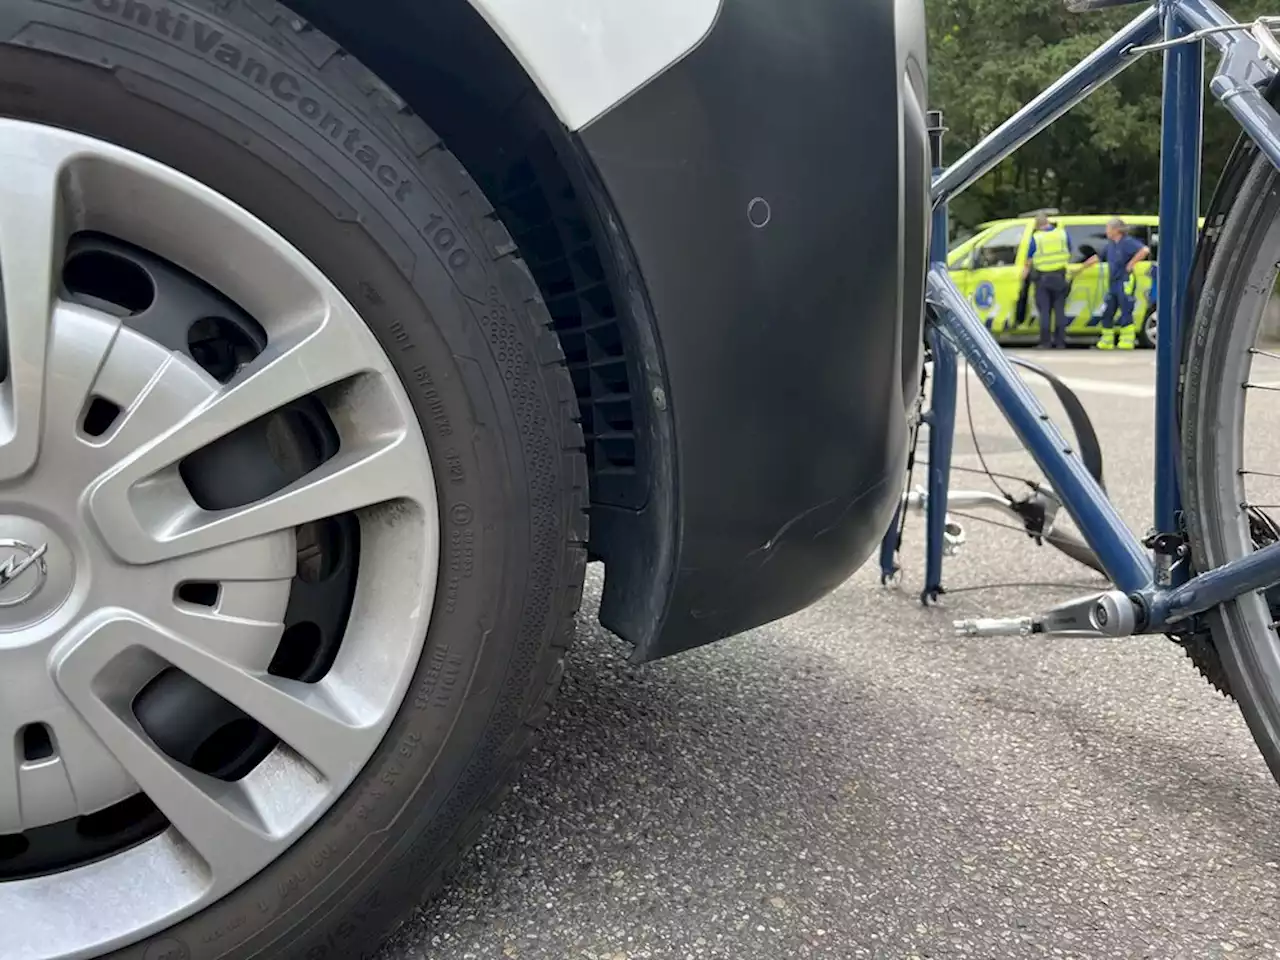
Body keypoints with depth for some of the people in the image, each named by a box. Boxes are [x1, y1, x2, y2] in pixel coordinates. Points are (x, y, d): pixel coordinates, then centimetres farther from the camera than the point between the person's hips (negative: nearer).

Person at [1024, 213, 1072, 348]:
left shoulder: (1036, 237, -4)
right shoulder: (1063, 233, 4)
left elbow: (1028, 262, -1)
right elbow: (1069, 255, 12)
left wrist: (1022, 279, 9)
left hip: (1043, 277, -2)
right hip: (1060, 276, 2)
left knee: (1044, 310, 3)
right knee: (1060, 310, 7)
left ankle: (1045, 342, 0)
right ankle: (1060, 342, 6)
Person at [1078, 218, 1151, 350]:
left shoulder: (1128, 242, -11)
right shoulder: (1110, 245, 15)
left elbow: (1145, 250, -25)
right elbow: (1096, 257, 26)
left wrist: (1131, 264, -20)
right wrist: (1080, 267, 28)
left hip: (1125, 283, -9)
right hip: (1112, 284, 9)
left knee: (1126, 312, -7)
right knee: (1107, 313, 10)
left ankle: (1127, 342, -3)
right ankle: (1106, 342, 17)